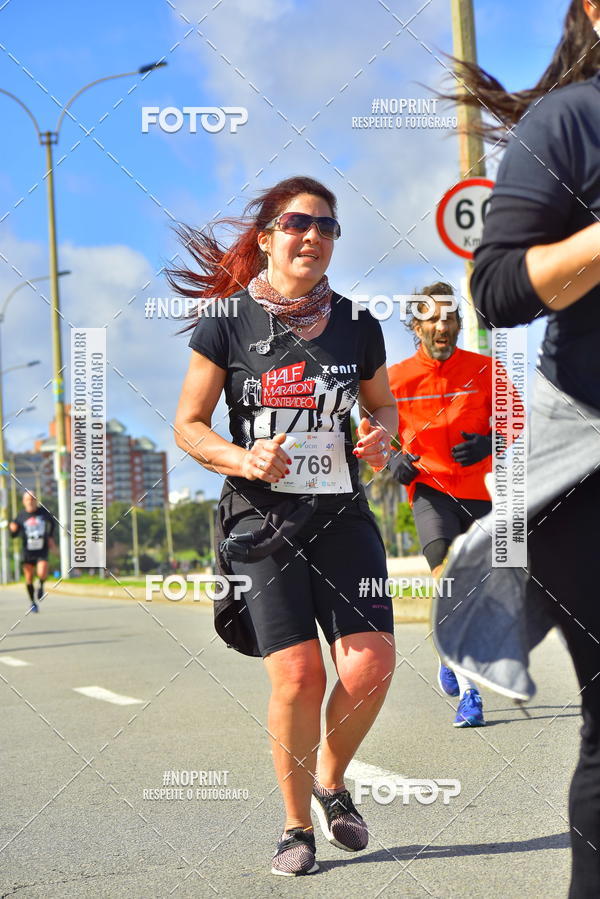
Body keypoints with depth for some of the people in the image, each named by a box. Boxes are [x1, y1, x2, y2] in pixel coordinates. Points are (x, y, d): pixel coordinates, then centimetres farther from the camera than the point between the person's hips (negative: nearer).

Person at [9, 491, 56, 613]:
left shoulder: (43, 512, -2)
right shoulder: (21, 516, -3)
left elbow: (51, 522, 19)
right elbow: (14, 535, 1)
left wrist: (51, 537, 11)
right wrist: (12, 529, -21)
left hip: (42, 549, -1)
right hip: (28, 551, 1)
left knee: (42, 574, -21)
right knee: (28, 578, 2)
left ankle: (41, 585, 14)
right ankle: (33, 603, 19)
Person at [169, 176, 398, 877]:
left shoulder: (357, 325, 7)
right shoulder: (227, 322, -2)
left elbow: (381, 403, 23)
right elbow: (188, 425, 3)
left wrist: (381, 435, 1)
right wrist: (241, 457, -15)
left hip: (342, 515, 3)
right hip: (260, 520, -3)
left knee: (371, 665, -10)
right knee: (297, 675, -11)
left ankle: (331, 781, 20)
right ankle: (297, 825, 11)